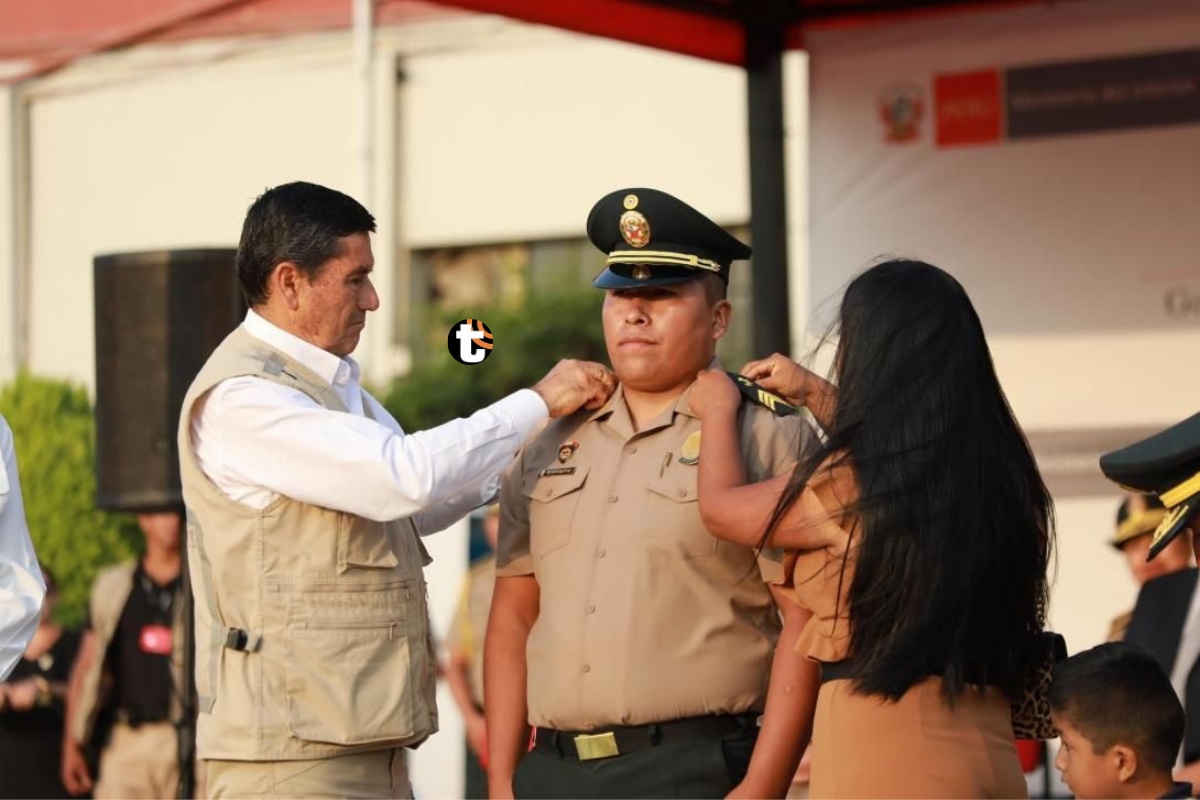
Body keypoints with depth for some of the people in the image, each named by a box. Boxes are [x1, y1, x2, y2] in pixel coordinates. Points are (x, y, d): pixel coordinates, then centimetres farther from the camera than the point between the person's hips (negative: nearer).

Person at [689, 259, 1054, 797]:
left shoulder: (845, 484, -12)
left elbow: (722, 508, 6)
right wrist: (814, 395, 40)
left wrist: (718, 410, 24)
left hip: (886, 753, -7)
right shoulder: (996, 470, 7)